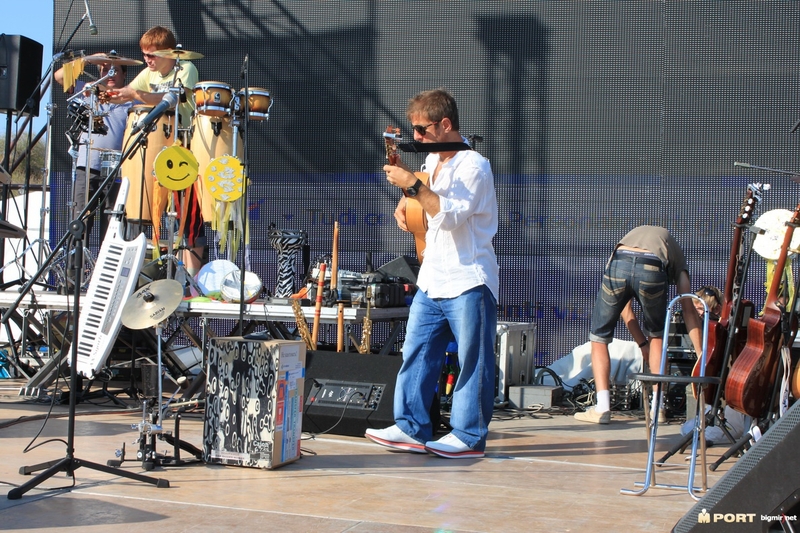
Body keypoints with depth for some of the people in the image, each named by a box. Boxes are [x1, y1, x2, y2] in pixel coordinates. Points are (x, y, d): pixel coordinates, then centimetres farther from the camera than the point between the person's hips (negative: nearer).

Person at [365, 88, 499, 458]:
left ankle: (469, 437, 5)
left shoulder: (473, 166, -12)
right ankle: (412, 429, 11)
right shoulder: (432, 161, 13)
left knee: (473, 363, -1)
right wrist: (405, 203, 12)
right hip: (431, 282, 8)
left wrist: (413, 184, -23)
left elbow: (450, 215, -24)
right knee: (416, 355, 6)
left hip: (468, 282, -8)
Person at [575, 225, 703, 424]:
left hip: (618, 263, 1)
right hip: (652, 269, -1)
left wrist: (642, 343, 40)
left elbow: (624, 305, 37)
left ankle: (602, 408, 7)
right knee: (656, 335, 26)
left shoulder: (633, 235, 44)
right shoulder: (675, 253, 37)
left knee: (599, 337, 18)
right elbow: (689, 310, 27)